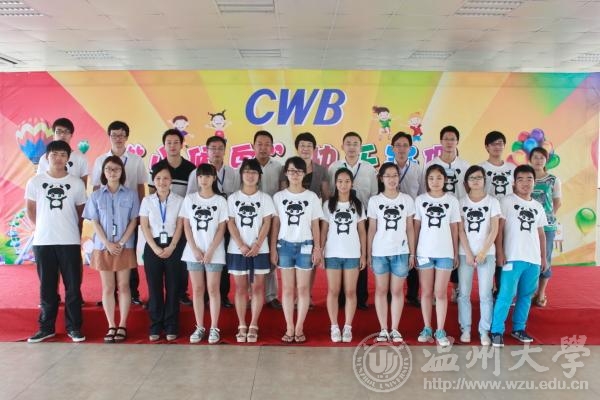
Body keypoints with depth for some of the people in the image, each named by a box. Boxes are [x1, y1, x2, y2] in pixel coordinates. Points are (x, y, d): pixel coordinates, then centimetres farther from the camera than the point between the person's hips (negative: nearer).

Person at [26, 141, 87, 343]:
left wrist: (74, 232, 8)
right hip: (43, 242, 1)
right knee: (47, 287, 10)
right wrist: (43, 228, 10)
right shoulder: (35, 182, 2)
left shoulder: (76, 183, 1)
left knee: (73, 286, 4)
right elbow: (30, 209, 12)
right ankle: (46, 327, 22)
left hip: (70, 242, -1)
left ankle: (74, 327, 15)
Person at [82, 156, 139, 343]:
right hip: (103, 247, 1)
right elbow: (95, 223, 0)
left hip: (125, 247, -1)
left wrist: (121, 243, -11)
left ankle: (122, 325, 12)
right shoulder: (96, 196, 3)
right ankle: (111, 326, 12)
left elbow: (133, 221, -2)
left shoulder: (131, 195, 1)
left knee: (123, 286, 4)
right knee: (108, 288, 5)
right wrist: (107, 244, -11)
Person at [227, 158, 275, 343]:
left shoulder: (265, 198, 4)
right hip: (237, 250, 1)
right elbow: (230, 224, 0)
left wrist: (257, 245, -13)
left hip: (259, 250, 0)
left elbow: (266, 224, -2)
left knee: (257, 287, 1)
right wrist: (241, 245, -11)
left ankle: (253, 326, 9)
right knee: (240, 287, 4)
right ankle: (242, 326, 11)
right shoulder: (233, 198, 6)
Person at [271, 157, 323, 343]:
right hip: (285, 245, 1)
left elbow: (315, 225, 4)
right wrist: (273, 249, 1)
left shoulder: (312, 197, 3)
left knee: (303, 288, 2)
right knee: (287, 288, 4)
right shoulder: (278, 197, 4)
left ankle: (299, 328, 12)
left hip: (305, 245, 0)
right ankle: (289, 328, 12)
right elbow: (275, 225, 5)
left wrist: (317, 248, -1)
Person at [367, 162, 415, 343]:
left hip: (401, 252, 0)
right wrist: (368, 254, 1)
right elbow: (372, 229, 4)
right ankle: (383, 329, 14)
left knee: (397, 290, 5)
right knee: (381, 290, 5)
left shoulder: (407, 199, 4)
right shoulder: (374, 200, 2)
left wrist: (412, 253, 3)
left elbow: (410, 228, 6)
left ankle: (395, 329, 15)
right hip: (379, 252, 0)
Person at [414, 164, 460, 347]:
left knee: (441, 293, 2)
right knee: (426, 292, 7)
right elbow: (416, 227, 4)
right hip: (424, 252, 1)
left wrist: (456, 253, 4)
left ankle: (440, 331, 10)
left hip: (445, 253, 0)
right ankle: (427, 328, 17)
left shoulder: (452, 200, 4)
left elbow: (454, 228, 6)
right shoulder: (420, 200, 3)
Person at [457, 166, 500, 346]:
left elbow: (494, 230, -2)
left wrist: (483, 252, -10)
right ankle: (465, 329, 13)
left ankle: (484, 331, 9)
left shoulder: (492, 201, 2)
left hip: (487, 253, -1)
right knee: (464, 293, 2)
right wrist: (468, 253, -8)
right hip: (465, 253, 1)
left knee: (485, 294, 0)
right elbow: (461, 230, 1)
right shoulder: (461, 202, 5)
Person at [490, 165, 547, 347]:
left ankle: (518, 328, 22)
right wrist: (499, 252, -12)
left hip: (533, 258, 5)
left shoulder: (538, 207, 16)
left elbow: (541, 234, 20)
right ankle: (497, 331, -1)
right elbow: (499, 228, -5)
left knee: (526, 295, 10)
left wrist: (543, 257, 15)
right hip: (513, 257, -5)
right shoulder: (507, 201, 0)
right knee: (506, 295, -7)